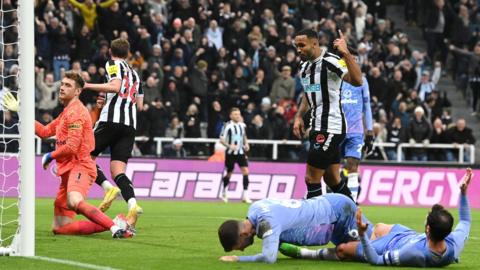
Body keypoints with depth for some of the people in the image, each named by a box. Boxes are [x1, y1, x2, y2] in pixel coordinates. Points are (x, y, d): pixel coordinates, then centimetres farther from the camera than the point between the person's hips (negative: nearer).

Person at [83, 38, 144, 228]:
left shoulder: (113, 64, 5)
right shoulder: (134, 73, 26)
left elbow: (115, 86, -13)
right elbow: (140, 105, 26)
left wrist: (87, 86, -10)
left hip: (111, 120, -6)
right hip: (130, 124, 6)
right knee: (118, 171, -1)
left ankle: (108, 188, -17)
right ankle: (132, 204, -25)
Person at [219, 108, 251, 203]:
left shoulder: (242, 125, 6)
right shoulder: (228, 126, -10)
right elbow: (221, 139, -10)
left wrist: (246, 144, 3)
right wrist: (229, 146, -26)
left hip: (241, 152, 4)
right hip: (230, 153, -4)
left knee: (246, 171, -12)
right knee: (229, 173, 7)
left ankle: (245, 196, -10)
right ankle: (224, 192, 33)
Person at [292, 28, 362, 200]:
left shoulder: (330, 62, -15)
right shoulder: (305, 67, 13)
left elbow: (357, 81, -31)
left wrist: (346, 53, -39)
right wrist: (299, 116, 17)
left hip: (330, 128, -9)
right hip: (317, 128, 9)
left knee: (311, 178, -9)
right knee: (332, 179, 14)